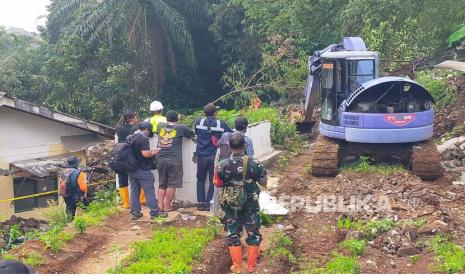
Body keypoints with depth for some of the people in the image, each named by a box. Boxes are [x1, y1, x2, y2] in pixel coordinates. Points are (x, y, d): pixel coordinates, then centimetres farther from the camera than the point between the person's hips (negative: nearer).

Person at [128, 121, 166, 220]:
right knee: (150, 192, 1)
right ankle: (154, 212, 7)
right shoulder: (143, 139, -17)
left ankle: (135, 213, 15)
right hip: (143, 170, -8)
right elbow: (146, 154, -24)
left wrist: (150, 150, 19)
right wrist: (154, 152, -5)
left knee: (134, 191, 12)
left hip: (131, 170, 8)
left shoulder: (129, 138, 11)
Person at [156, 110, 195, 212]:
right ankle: (167, 206, 4)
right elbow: (192, 134, 16)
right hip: (174, 160, -4)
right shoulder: (181, 128, 1)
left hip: (161, 159, 4)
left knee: (162, 184, 13)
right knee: (172, 184, 3)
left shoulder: (161, 126, 9)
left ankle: (160, 205, 10)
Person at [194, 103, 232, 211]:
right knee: (213, 181, 10)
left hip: (201, 156, 2)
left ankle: (200, 203, 12)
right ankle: (208, 203, 10)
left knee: (200, 179, 15)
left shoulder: (198, 122, -1)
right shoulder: (221, 124, -6)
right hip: (215, 156, -1)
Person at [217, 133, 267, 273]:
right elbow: (263, 183, -3)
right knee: (253, 234, 14)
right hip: (251, 205, 0)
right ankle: (251, 266, 21)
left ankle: (237, 267, 19)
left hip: (231, 206, 1)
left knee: (233, 235, 14)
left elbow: (218, 184, 1)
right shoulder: (254, 163, -13)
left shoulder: (223, 165, -11)